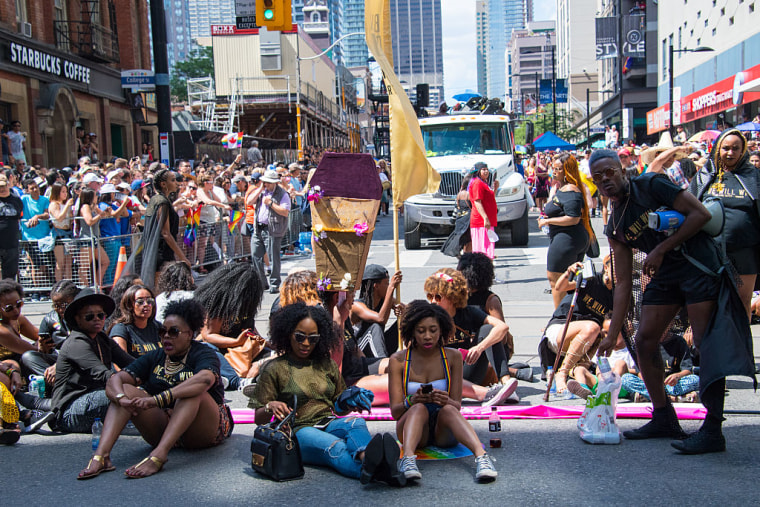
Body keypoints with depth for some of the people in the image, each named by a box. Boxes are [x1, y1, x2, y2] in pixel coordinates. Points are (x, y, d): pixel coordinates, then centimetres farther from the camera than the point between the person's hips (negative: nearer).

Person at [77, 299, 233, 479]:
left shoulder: (203, 354, -5)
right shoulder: (154, 358, 10)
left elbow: (205, 379, -31)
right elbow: (114, 380, -2)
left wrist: (158, 399, -39)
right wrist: (122, 398, -27)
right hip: (162, 428, 5)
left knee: (192, 392, -31)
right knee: (125, 390, -11)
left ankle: (159, 455, -45)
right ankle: (101, 454, -30)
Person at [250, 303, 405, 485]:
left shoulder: (327, 364, 19)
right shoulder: (275, 369, 6)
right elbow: (259, 418, 4)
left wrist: (351, 404, -1)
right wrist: (270, 407, -19)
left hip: (329, 424, 4)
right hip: (298, 429, -4)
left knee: (357, 423, -31)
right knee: (335, 446, -36)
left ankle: (367, 457, -66)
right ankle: (376, 470, -67)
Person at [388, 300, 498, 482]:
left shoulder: (453, 357, 2)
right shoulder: (398, 360, 0)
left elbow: (457, 405, -2)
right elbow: (394, 411, -4)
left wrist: (446, 401, -27)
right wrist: (412, 401, -27)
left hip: (443, 431, 0)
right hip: (409, 424, 0)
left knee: (448, 409, -33)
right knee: (419, 408, -33)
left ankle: (481, 456, -54)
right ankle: (408, 458, -57)